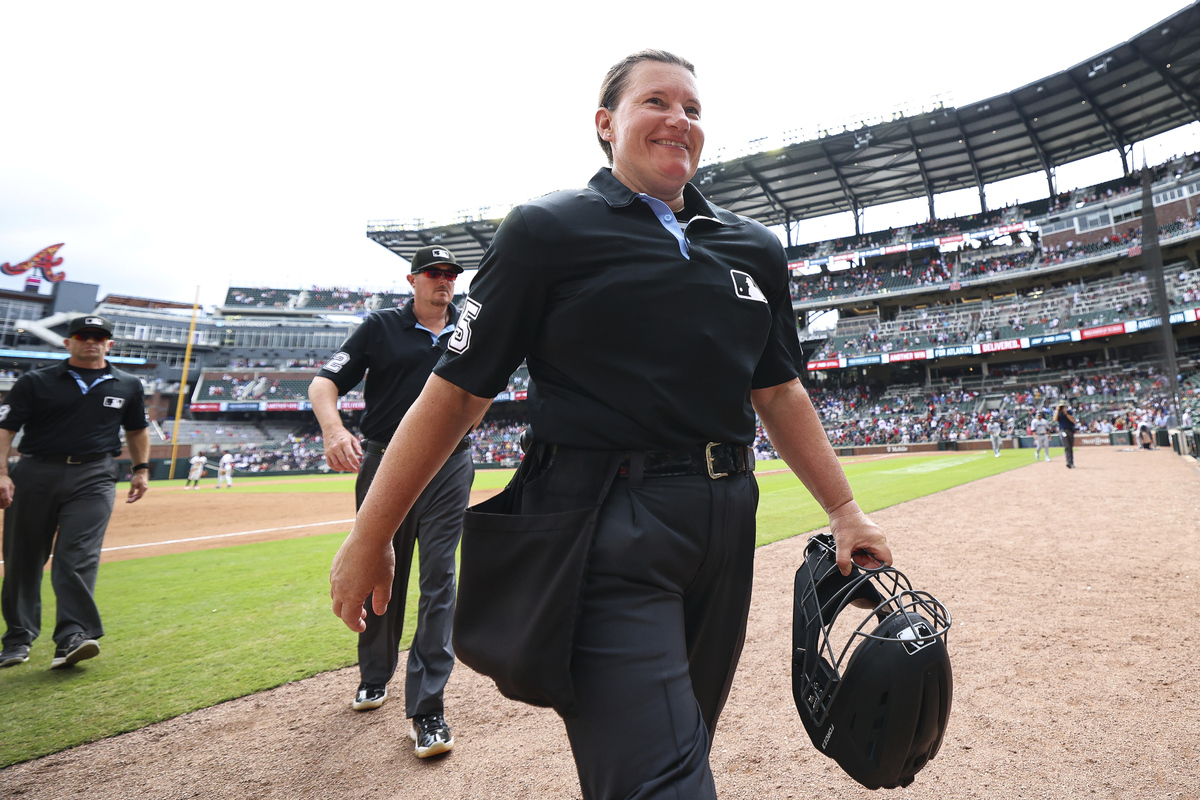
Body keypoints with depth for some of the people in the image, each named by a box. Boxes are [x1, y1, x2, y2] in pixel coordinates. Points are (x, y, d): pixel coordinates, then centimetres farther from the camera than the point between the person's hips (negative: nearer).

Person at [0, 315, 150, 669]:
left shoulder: (127, 386, 10)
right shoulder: (35, 382, 4)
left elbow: (137, 429, 21)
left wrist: (141, 469, 15)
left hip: (94, 478, 0)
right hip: (35, 474, 1)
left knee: (79, 556, -11)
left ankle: (72, 638, -15)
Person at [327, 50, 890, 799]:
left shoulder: (755, 249, 13)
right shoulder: (548, 230, -2)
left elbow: (780, 394, 17)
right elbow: (454, 394, -4)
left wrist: (845, 509, 12)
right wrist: (368, 540, -1)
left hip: (725, 525, 6)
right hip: (604, 533, -5)